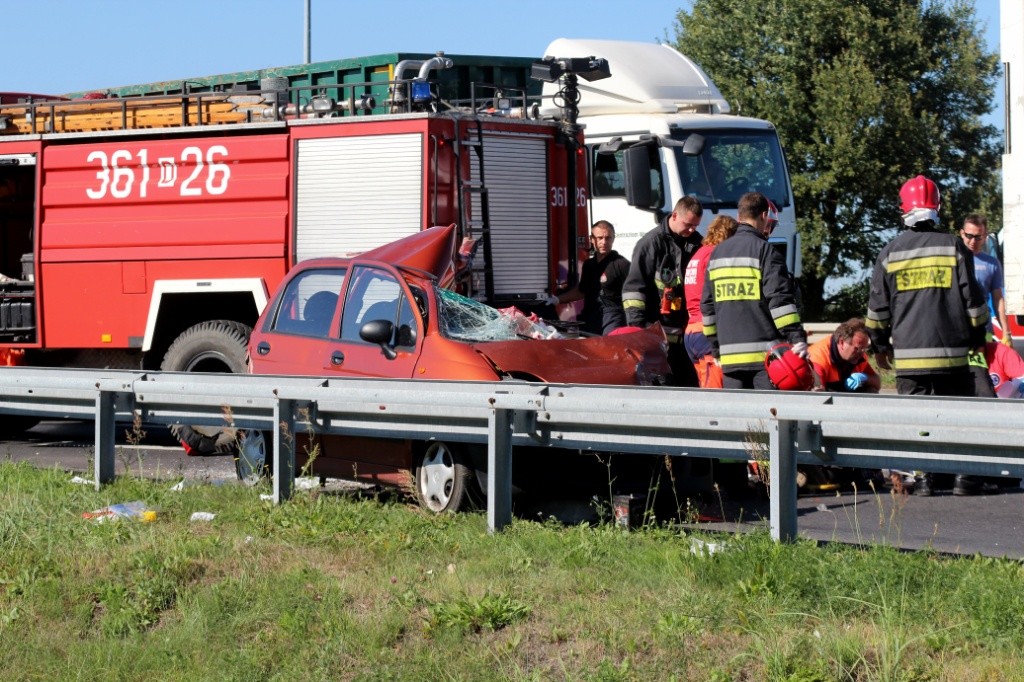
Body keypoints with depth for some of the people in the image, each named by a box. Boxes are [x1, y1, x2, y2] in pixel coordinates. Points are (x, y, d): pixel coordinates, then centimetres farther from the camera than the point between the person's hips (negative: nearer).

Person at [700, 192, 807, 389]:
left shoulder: (717, 253, 16)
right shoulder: (765, 251, -6)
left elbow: (707, 305, 20)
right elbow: (780, 300, -14)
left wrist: (715, 347, 26)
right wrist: (797, 338, -15)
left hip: (729, 354, 6)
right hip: (765, 351, -6)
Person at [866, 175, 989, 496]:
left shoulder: (890, 252, 4)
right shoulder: (954, 246, 1)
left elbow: (877, 306, 7)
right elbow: (972, 298, 3)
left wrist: (880, 344, 19)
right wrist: (978, 337, 15)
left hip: (908, 351, 1)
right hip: (951, 349, -1)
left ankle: (923, 476, 0)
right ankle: (962, 473, 5)